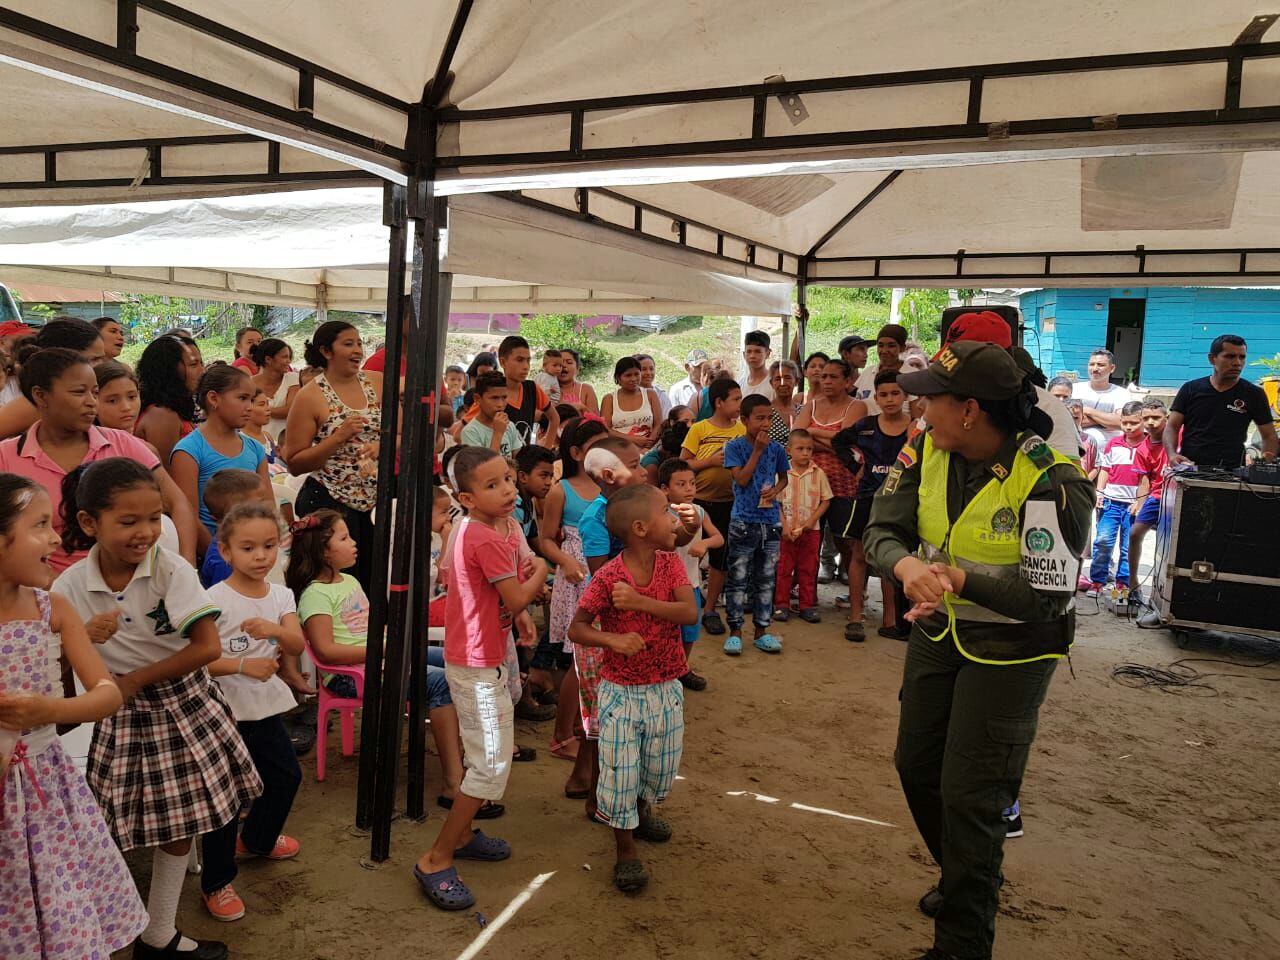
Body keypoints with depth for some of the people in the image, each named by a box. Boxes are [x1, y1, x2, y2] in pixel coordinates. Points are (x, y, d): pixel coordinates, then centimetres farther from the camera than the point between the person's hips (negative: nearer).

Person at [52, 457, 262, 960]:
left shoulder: (172, 569, -16)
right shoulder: (69, 586, -9)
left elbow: (208, 646, -19)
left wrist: (135, 680, -15)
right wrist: (83, 637, -24)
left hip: (180, 705, 0)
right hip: (118, 716, 0)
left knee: (176, 827, 11)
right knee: (108, 829, 5)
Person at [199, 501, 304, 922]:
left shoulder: (281, 595, 1)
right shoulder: (214, 599, -15)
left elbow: (297, 646, -9)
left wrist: (275, 629, -30)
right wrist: (242, 665, -30)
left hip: (267, 707, 6)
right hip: (226, 711, -6)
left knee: (286, 776, 20)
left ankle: (257, 839, 45)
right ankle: (216, 882, 16)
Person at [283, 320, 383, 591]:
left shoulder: (378, 383, 4)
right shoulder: (310, 397, -8)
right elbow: (294, 464, -9)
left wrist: (382, 445, -14)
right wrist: (338, 437, -19)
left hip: (374, 502, 4)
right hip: (329, 503, -4)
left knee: (373, 585, 11)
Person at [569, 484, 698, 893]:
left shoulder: (670, 564, -6)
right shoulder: (607, 576, -17)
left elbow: (690, 613, -18)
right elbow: (576, 629, -11)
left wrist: (639, 602, -28)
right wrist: (613, 638, -29)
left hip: (666, 688, 4)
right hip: (622, 690, -4)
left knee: (662, 766, 19)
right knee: (620, 770, 4)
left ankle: (641, 809, 50)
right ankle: (625, 848, 24)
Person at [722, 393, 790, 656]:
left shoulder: (776, 448, 4)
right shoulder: (735, 446, -5)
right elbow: (741, 479, -13)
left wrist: (776, 490, -4)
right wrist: (757, 450, -16)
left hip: (770, 521, 4)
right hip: (743, 522, -3)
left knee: (766, 580, 10)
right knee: (738, 578, 1)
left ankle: (761, 630, 21)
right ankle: (735, 631, 11)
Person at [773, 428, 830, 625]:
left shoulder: (818, 474, 0)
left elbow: (826, 500, 3)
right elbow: (776, 502, -2)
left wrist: (813, 520, -10)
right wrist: (784, 526, -10)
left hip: (811, 530, 1)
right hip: (786, 530, -1)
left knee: (808, 570, 8)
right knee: (784, 568, 4)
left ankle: (808, 606, 16)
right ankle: (781, 605, 13)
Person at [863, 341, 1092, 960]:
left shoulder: (1050, 481, -26)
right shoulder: (927, 451, -9)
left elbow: (1046, 598, -25)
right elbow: (880, 530, -12)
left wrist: (961, 578, -37)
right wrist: (906, 564, -34)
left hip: (1011, 648, -6)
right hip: (939, 631, 7)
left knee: (969, 797, -3)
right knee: (917, 767, 18)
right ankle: (966, 881, 46)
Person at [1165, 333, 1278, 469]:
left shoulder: (1254, 394, 8)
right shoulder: (1190, 389, 9)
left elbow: (1269, 436, 13)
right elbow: (1171, 427, 7)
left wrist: (1266, 463, -7)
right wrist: (1172, 454, -13)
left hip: (1230, 473, -1)